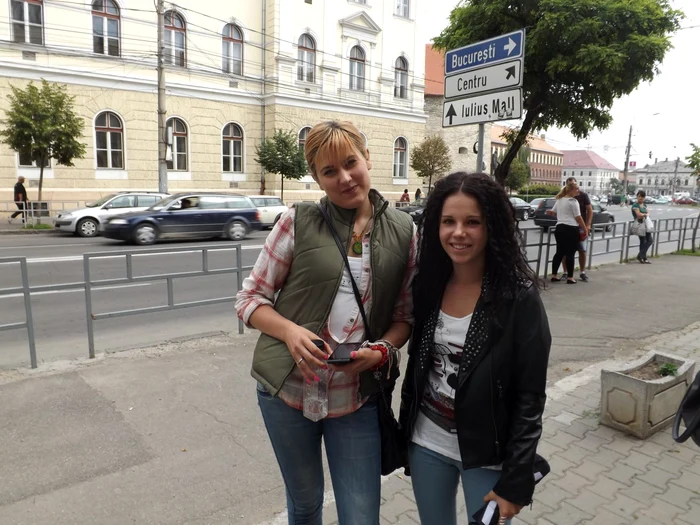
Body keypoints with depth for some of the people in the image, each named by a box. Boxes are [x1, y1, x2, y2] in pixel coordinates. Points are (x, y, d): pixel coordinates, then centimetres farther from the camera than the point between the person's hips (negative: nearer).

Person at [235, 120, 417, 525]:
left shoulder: (404, 231, -2)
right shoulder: (298, 222, -7)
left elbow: (405, 314, 5)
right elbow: (250, 298, -2)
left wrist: (382, 349, -14)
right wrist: (290, 331, -20)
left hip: (357, 397, 1)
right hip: (288, 389, 0)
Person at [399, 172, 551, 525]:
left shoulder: (519, 298, -17)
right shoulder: (427, 284, -4)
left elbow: (530, 399, -13)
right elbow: (416, 363, 5)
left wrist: (514, 481, -12)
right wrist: (405, 426, 9)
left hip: (486, 455, -4)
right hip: (426, 443, 4)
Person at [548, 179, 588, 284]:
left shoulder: (559, 200, 13)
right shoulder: (573, 201, -9)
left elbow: (553, 212, 24)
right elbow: (578, 218, -10)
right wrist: (585, 230, -5)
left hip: (559, 228, 7)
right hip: (571, 229, -7)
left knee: (559, 252, 13)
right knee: (570, 254, -2)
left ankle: (554, 275, 14)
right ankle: (570, 277, 2)